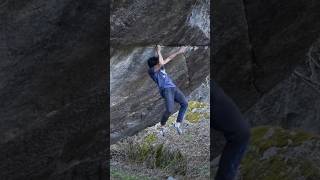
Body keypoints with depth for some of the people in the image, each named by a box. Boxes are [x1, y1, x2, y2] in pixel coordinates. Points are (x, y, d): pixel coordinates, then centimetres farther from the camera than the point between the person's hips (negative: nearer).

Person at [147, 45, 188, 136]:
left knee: (184, 103, -8)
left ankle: (178, 124, 2)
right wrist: (159, 52, -8)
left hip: (173, 87, 9)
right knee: (170, 110, -22)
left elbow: (169, 58, 31)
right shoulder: (151, 70, -3)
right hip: (166, 90, -8)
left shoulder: (160, 67, 21)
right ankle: (162, 126, 5)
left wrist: (179, 52, 34)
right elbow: (161, 63, -20)